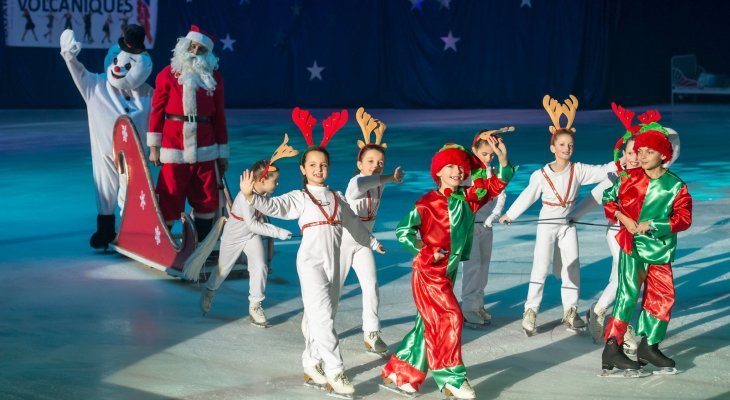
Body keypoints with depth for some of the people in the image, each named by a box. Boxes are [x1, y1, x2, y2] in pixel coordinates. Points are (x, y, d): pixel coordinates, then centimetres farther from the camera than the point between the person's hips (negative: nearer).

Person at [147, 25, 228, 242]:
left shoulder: (214, 78, 8)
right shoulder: (168, 75, 1)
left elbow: (219, 116, 11)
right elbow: (157, 111, 1)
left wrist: (223, 152, 10)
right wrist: (153, 146, -3)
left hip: (204, 150, 2)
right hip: (174, 150, -2)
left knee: (207, 200, 3)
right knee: (169, 200, 0)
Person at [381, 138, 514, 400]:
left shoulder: (468, 198, 4)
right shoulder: (428, 203, -12)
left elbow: (498, 183, 3)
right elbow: (403, 231, -7)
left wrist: (502, 157, -12)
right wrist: (425, 250, -13)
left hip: (448, 271, 7)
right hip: (428, 271, -7)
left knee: (429, 324, 11)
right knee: (449, 318, -12)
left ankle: (398, 375, 22)